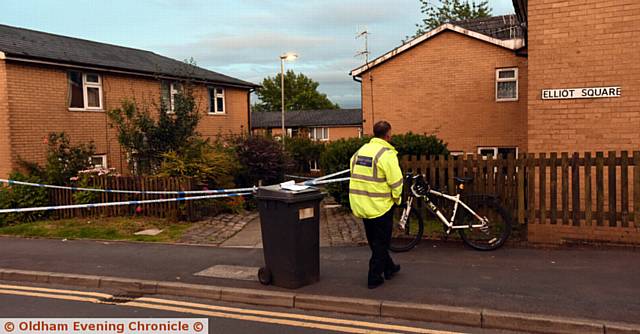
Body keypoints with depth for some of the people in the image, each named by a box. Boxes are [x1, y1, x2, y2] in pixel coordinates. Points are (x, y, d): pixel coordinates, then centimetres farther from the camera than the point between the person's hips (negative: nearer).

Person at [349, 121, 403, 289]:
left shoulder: (360, 150, 8)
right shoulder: (386, 153, -16)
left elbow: (357, 176, 11)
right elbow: (396, 181, -19)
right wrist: (397, 197, -1)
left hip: (361, 205, 8)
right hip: (380, 206, -7)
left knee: (375, 241, 21)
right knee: (381, 242, 6)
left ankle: (389, 268, 38)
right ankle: (375, 278, 10)